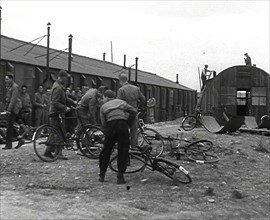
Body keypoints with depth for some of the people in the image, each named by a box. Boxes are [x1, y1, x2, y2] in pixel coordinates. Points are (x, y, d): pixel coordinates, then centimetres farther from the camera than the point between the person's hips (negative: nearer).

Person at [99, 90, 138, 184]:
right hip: (123, 125, 0)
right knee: (123, 152, 6)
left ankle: (102, 175, 19)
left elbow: (103, 124, 15)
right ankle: (120, 177, 4)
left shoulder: (103, 107, 22)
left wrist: (106, 132, 29)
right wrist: (127, 117, 38)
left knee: (106, 151, 14)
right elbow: (134, 112, 20)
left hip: (110, 126, 0)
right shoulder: (121, 102, 23)